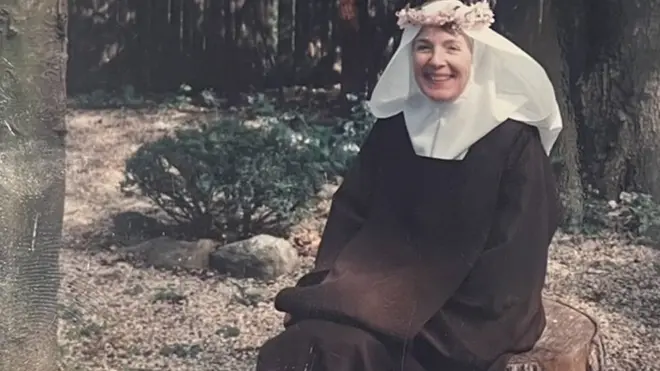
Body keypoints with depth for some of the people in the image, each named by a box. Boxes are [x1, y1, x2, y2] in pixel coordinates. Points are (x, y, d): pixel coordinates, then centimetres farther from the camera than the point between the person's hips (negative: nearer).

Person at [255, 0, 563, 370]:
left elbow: (515, 251, -9)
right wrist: (333, 289, -7)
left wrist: (446, 325, -16)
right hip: (393, 288, 4)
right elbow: (351, 212, 9)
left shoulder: (514, 139, -7)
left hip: (469, 315, -4)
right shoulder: (393, 127, 7)